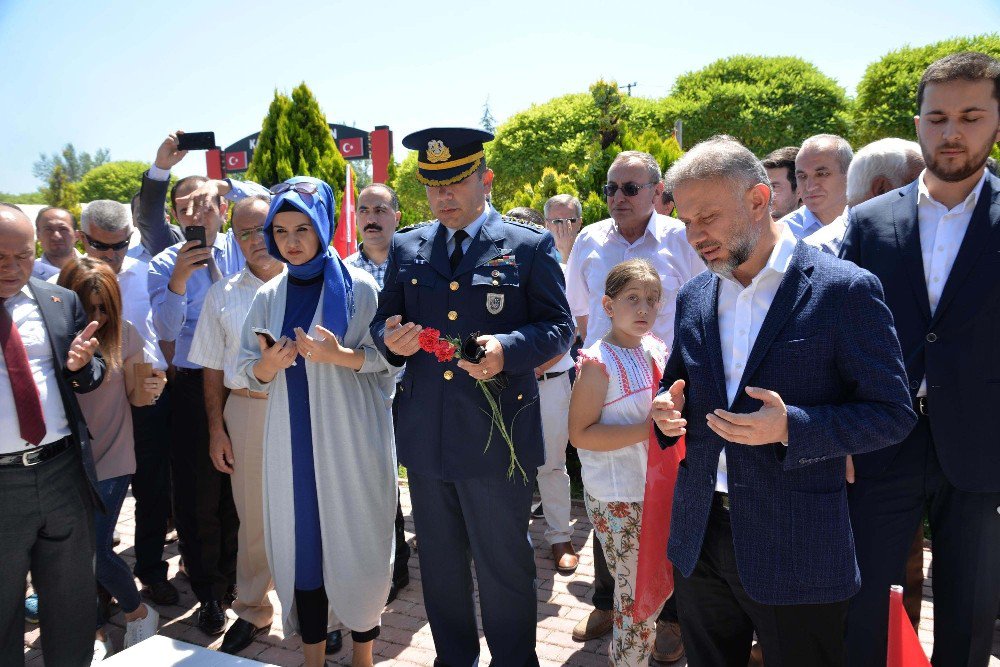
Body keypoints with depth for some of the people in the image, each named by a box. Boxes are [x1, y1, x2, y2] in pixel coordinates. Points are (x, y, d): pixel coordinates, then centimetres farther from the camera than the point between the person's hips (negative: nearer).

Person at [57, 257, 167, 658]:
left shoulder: (125, 334, -7)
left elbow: (135, 396, 1)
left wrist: (150, 390, -22)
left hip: (110, 461, -1)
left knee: (96, 551, -5)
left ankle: (138, 613, 24)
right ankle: (96, 630, 32)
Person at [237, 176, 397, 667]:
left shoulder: (357, 287, -4)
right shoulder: (269, 297, 8)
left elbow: (389, 357, -6)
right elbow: (249, 371, 8)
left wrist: (340, 356, -22)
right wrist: (269, 364, -14)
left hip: (349, 438, -3)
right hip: (291, 440, 4)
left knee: (355, 539, 4)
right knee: (300, 540, 8)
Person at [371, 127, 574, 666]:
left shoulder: (530, 247, -3)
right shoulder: (406, 247, 9)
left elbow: (558, 327, -4)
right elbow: (383, 319, 13)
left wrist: (507, 349, -23)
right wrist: (390, 338, -11)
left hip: (497, 437, -4)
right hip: (425, 436, 5)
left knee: (504, 570, 10)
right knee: (439, 566, 20)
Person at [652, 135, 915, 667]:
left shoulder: (844, 290, -11)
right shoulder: (693, 298, 6)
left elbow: (891, 413, -10)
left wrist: (790, 427, -25)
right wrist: (667, 410, -6)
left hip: (796, 549, -5)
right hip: (699, 538, 5)